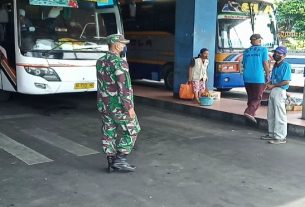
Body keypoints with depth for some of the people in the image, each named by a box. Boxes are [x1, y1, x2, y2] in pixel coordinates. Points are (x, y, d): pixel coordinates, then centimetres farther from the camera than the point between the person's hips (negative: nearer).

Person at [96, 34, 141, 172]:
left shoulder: (100, 62, 8)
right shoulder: (119, 63, -17)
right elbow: (124, 87, -21)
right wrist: (130, 107, -18)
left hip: (103, 105, 8)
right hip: (119, 106, -7)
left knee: (108, 133, 11)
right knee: (132, 130, 7)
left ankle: (111, 162, 17)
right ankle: (120, 159, 3)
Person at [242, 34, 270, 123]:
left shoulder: (246, 51, 12)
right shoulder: (263, 49, -1)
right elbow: (265, 63, -6)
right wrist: (267, 75, 4)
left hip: (247, 77, 5)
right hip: (258, 78, -5)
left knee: (251, 97, 17)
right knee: (257, 98, 1)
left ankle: (251, 113, 20)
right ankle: (249, 112, -17)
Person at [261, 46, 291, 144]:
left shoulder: (286, 66, -10)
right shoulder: (275, 65, 16)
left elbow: (286, 81, -17)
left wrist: (273, 86, -15)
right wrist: (268, 84, 3)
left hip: (279, 91, -9)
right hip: (272, 91, 9)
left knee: (279, 115, -6)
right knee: (271, 115, 16)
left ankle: (280, 137, 0)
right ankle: (271, 134, 28)